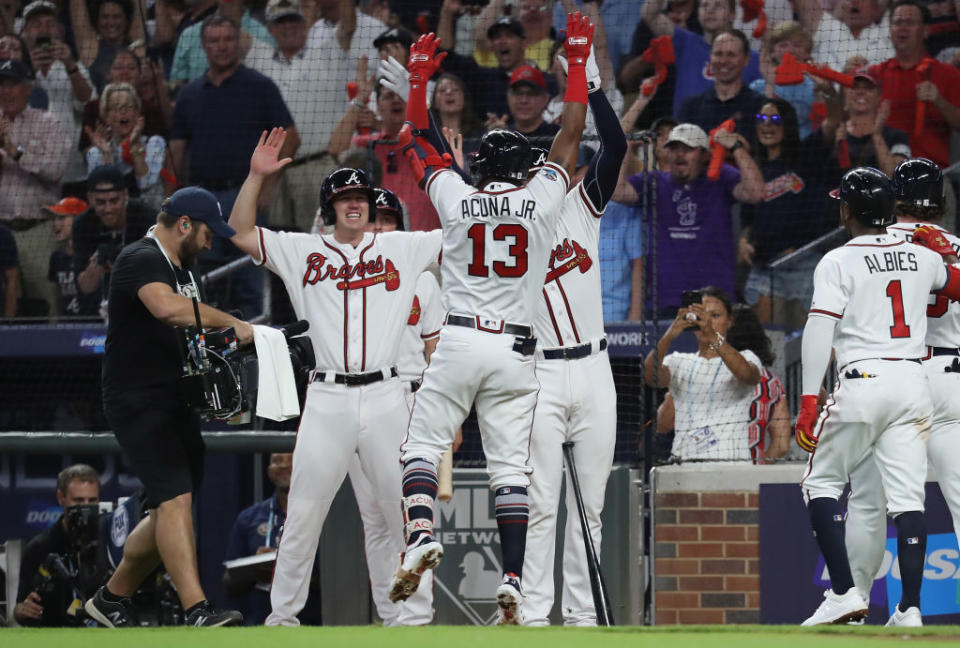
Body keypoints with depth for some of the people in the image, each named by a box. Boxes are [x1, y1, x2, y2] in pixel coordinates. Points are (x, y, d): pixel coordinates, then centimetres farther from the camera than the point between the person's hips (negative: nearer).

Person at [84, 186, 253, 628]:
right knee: (175, 498, -20)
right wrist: (231, 323, -29)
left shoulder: (182, 268, 18)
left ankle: (112, 598, 26)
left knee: (170, 510, 11)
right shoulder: (141, 260, -14)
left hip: (174, 401, 10)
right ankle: (198, 612, -30)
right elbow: (166, 307, -34)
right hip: (137, 399, -10)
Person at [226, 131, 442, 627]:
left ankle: (409, 613, 11)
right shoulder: (303, 252, 10)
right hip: (327, 399, -1)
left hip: (385, 396, 1)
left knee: (406, 510, 2)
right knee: (303, 512, 0)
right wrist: (256, 177, -5)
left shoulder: (402, 248, 11)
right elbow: (239, 234, 4)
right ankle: (282, 614, 8)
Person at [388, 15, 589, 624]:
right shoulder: (542, 199, 4)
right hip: (517, 350, 1)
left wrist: (419, 77, 28)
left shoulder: (456, 198, 4)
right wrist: (578, 60, 23)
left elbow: (416, 139, 18)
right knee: (510, 467, -1)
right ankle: (513, 583, -9)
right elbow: (572, 134, 15)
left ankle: (422, 531, -23)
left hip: (459, 341, -1)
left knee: (423, 446, 4)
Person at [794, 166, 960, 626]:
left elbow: (819, 331, -14)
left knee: (822, 483, 9)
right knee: (907, 496, 2)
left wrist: (808, 401, -15)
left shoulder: (838, 263, -4)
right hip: (913, 384, 4)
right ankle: (910, 609, -5)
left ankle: (844, 592, -3)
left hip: (862, 382, -4)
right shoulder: (922, 257, 10)